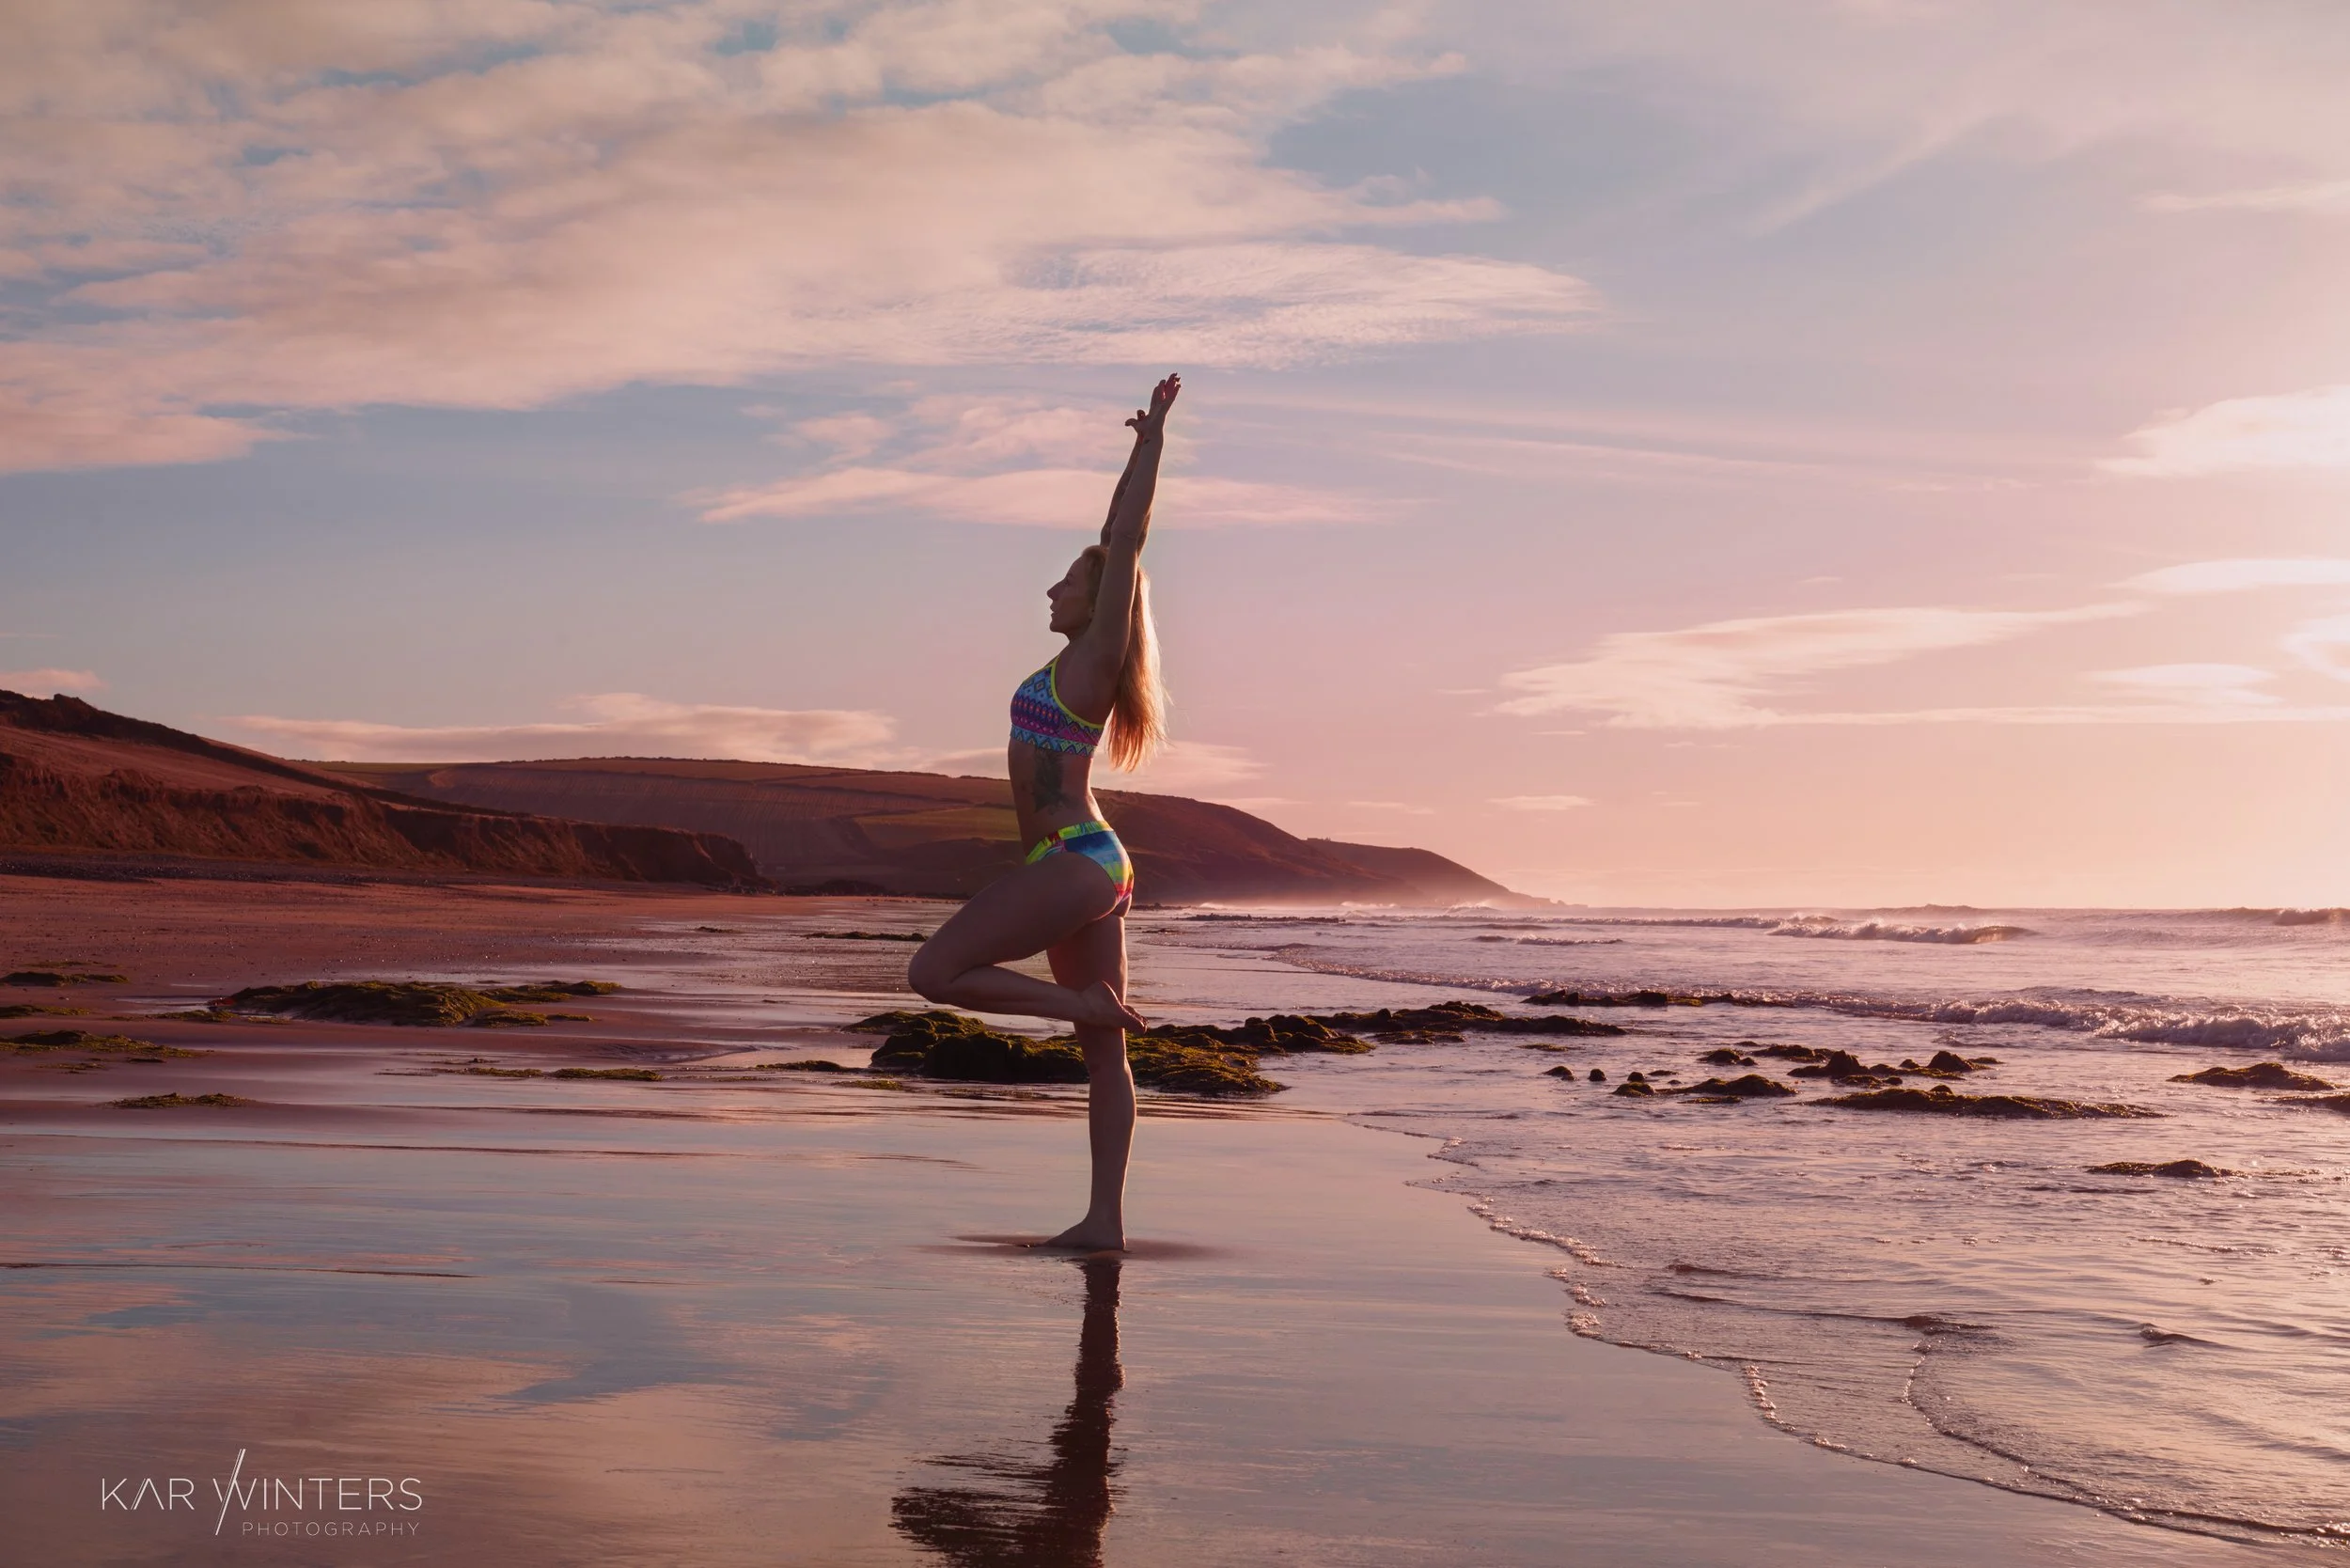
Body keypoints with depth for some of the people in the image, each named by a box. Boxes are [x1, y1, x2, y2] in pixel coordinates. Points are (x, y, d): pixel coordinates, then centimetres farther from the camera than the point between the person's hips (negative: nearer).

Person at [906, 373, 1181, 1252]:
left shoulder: (1097, 655, -8)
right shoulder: (1086, 660, 14)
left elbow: (1125, 543, -10)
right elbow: (1117, 539, 23)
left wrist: (1152, 440, -6)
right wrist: (1141, 449, 28)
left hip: (1074, 862, -10)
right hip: (1092, 866, 10)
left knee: (933, 973, -8)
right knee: (1103, 1052, 6)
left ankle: (1087, 1003, -4)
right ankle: (1105, 1220, 7)